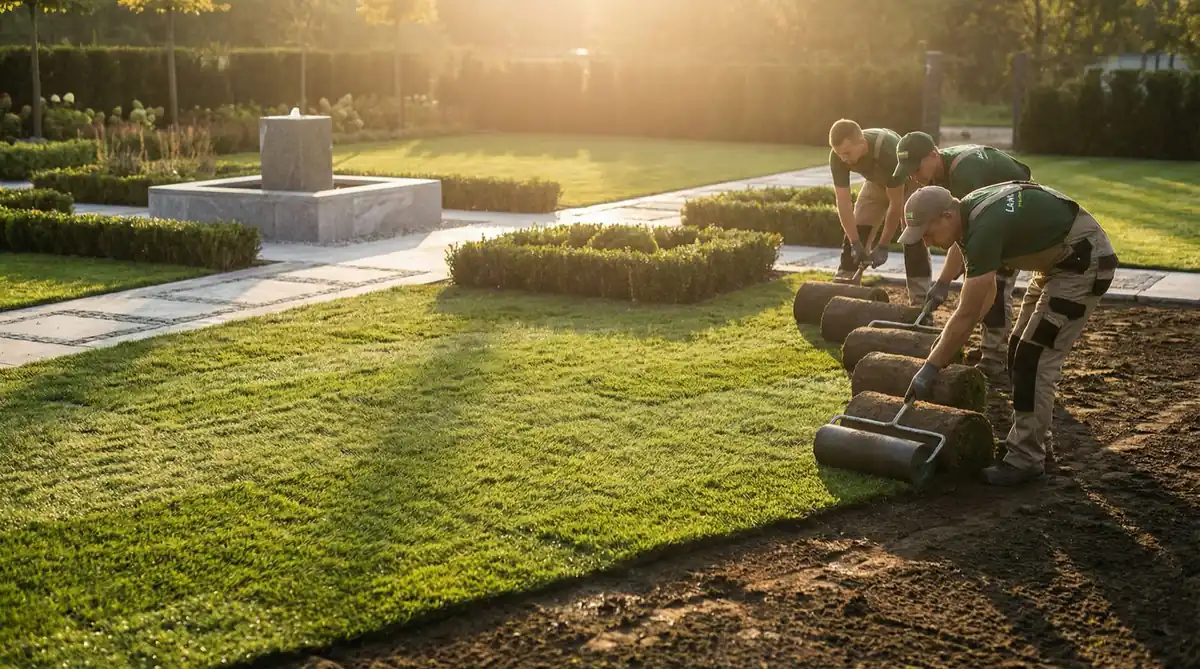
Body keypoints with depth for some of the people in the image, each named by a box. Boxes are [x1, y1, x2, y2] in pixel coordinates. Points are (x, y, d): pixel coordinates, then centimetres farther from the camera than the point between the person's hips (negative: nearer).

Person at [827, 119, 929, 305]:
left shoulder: (888, 151, -43)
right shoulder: (838, 156, -29)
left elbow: (896, 203, -34)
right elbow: (843, 202, -24)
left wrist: (883, 246, -31)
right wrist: (856, 243, -29)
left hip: (909, 181, -5)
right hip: (877, 182, 5)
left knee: (913, 239, -16)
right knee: (854, 235, -2)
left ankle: (920, 303, -15)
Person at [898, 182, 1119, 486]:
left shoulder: (984, 228, -31)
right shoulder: (969, 212, -2)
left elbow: (967, 315, -27)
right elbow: (986, 290, 10)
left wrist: (930, 369, -21)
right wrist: (951, 340, 6)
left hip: (1085, 263, -10)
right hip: (1059, 259, 10)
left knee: (1036, 357, -12)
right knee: (1020, 352, 11)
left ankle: (1026, 459, -5)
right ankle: (1032, 439, 21)